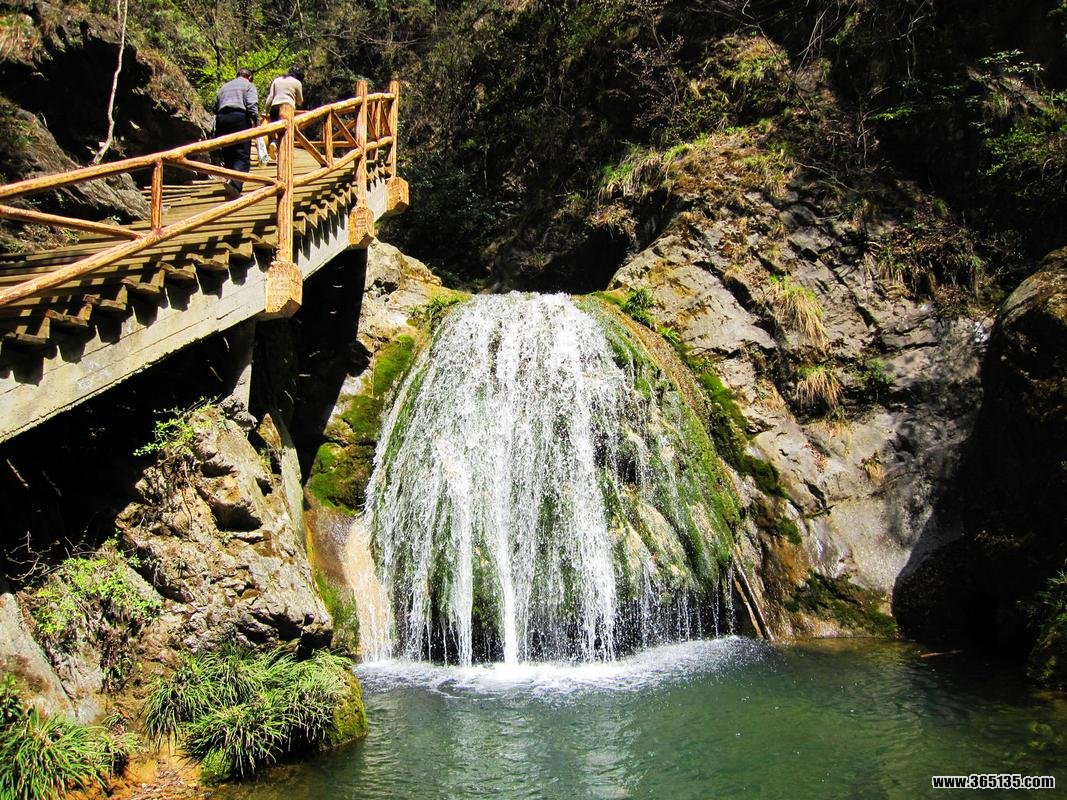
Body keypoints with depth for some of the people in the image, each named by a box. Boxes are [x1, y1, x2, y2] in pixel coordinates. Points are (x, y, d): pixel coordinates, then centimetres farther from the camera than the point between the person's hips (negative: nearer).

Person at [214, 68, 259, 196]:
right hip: (239, 117, -6)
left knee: (228, 155, 12)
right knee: (243, 156, -12)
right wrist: (256, 122, -5)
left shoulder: (224, 86, 29)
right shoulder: (248, 85, 11)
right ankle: (235, 183, -33)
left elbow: (216, 106, 25)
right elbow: (252, 105, -7)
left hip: (221, 118, 6)